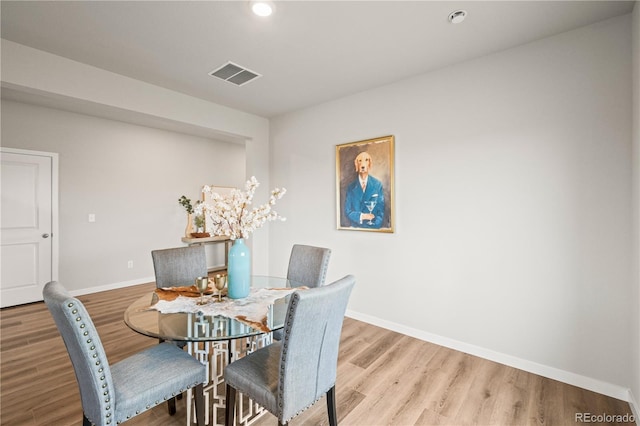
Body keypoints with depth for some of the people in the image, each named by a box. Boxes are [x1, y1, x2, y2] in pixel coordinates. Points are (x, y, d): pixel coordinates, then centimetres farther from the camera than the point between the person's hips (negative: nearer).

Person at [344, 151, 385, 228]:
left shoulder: (378, 185, 3)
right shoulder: (351, 187, 4)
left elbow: (381, 210, 2)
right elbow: (347, 211, 2)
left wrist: (376, 224, -12)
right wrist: (361, 216, -13)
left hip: (373, 227, -1)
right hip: (355, 227, 1)